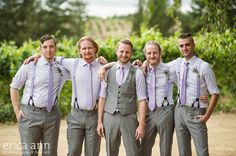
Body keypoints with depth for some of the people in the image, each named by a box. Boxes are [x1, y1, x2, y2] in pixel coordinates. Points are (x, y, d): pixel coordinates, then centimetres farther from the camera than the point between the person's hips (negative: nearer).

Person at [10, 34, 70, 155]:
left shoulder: (62, 68, 5)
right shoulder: (30, 66, -2)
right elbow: (14, 87, 5)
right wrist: (17, 111, 0)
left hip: (52, 114, 3)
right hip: (30, 114, -3)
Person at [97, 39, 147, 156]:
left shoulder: (137, 73, -1)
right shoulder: (108, 71, 6)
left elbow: (142, 100, -4)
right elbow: (102, 98, 7)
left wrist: (141, 125, -9)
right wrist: (99, 122, 3)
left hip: (129, 118, -2)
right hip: (109, 117, 2)